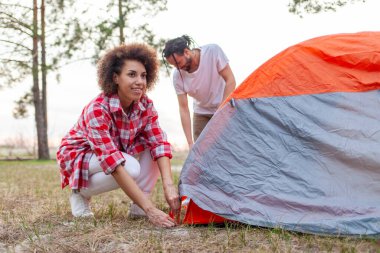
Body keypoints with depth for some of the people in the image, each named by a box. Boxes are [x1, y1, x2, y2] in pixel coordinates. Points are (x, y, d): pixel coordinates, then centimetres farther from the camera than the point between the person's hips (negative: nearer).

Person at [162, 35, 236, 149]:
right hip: (202, 113, 2)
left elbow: (230, 81, -18)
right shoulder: (177, 75, -19)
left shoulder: (213, 51, -26)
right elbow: (183, 108, -15)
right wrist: (190, 143, -20)